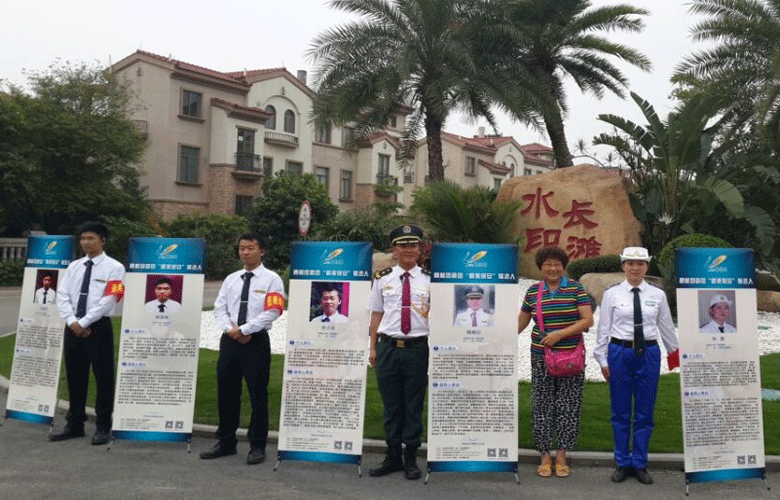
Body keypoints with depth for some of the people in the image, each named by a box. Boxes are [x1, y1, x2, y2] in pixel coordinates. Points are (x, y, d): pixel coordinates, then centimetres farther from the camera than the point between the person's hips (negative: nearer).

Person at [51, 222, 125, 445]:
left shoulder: (113, 268, -4)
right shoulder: (74, 266, 13)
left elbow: (108, 300, -12)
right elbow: (62, 296, 7)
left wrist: (83, 322, -14)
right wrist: (72, 321, -8)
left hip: (99, 327, -5)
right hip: (73, 327, 6)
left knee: (103, 377, 0)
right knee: (74, 377, 13)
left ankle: (103, 427, 11)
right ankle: (74, 425, 25)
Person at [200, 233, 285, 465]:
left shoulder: (271, 279, -2)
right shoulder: (231, 279, 14)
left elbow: (272, 312, -12)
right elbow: (219, 309, 10)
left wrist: (244, 330, -14)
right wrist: (231, 328, -8)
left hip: (257, 341, -5)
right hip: (230, 340, 5)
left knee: (257, 394, 0)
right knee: (226, 393, 11)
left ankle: (257, 446, 13)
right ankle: (226, 442, 24)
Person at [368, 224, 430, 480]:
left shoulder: (429, 280, 2)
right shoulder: (383, 278, 6)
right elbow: (376, 314, 10)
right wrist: (373, 347, 8)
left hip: (417, 348, -1)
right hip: (388, 347, 1)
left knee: (414, 406, 8)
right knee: (391, 405, 11)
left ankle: (411, 458, 23)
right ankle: (393, 456, 26)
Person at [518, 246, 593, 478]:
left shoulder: (575, 288, -1)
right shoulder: (533, 291, 6)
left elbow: (588, 320, -8)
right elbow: (521, 322, 15)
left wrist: (560, 334, -17)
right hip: (541, 356, 2)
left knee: (568, 405, 2)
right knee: (542, 405, 3)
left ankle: (561, 456, 15)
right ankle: (545, 456, 14)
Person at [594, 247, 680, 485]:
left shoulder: (657, 295, 3)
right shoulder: (611, 294, -2)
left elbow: (666, 327, 11)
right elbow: (603, 328, 0)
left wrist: (675, 352, 17)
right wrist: (602, 360, -1)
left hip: (648, 354, 1)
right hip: (620, 353, -1)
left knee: (645, 412, 8)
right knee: (620, 412, 8)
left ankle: (640, 464, 23)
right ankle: (622, 463, 22)